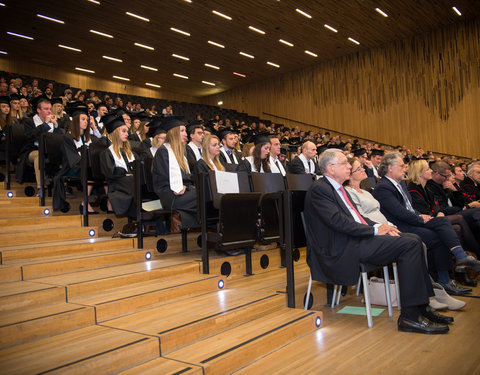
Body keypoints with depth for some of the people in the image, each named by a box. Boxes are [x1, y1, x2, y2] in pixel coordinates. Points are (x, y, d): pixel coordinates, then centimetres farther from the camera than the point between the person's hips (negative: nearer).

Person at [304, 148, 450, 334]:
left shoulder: (339, 188, 22)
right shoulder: (319, 189, -9)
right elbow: (339, 221, -19)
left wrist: (380, 227, 4)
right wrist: (375, 230, -14)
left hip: (357, 240, 10)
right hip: (342, 250, -9)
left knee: (413, 240, -2)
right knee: (410, 244, -18)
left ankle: (421, 307, 2)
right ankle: (410, 317, -14)